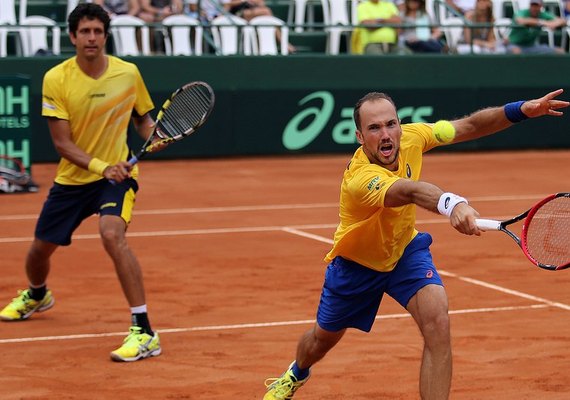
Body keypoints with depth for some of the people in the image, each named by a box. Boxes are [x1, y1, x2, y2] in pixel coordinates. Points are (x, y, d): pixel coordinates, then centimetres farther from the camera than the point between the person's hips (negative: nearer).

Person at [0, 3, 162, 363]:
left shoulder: (128, 73, -8)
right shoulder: (56, 80, -11)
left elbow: (143, 119, 10)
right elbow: (62, 143, -14)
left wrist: (155, 136, -13)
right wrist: (101, 167, -28)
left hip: (117, 174, -3)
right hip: (72, 178, 3)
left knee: (112, 235, -31)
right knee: (41, 248, 16)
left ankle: (144, 332, -30)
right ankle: (36, 296, 56)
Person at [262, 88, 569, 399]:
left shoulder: (409, 137, -23)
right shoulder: (360, 178, -42)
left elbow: (468, 126, -12)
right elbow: (410, 191, -63)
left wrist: (522, 109, -25)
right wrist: (451, 204, -82)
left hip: (404, 249, 3)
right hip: (357, 263, -3)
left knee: (437, 321, -25)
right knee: (323, 338, 21)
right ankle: (296, 374, 57)